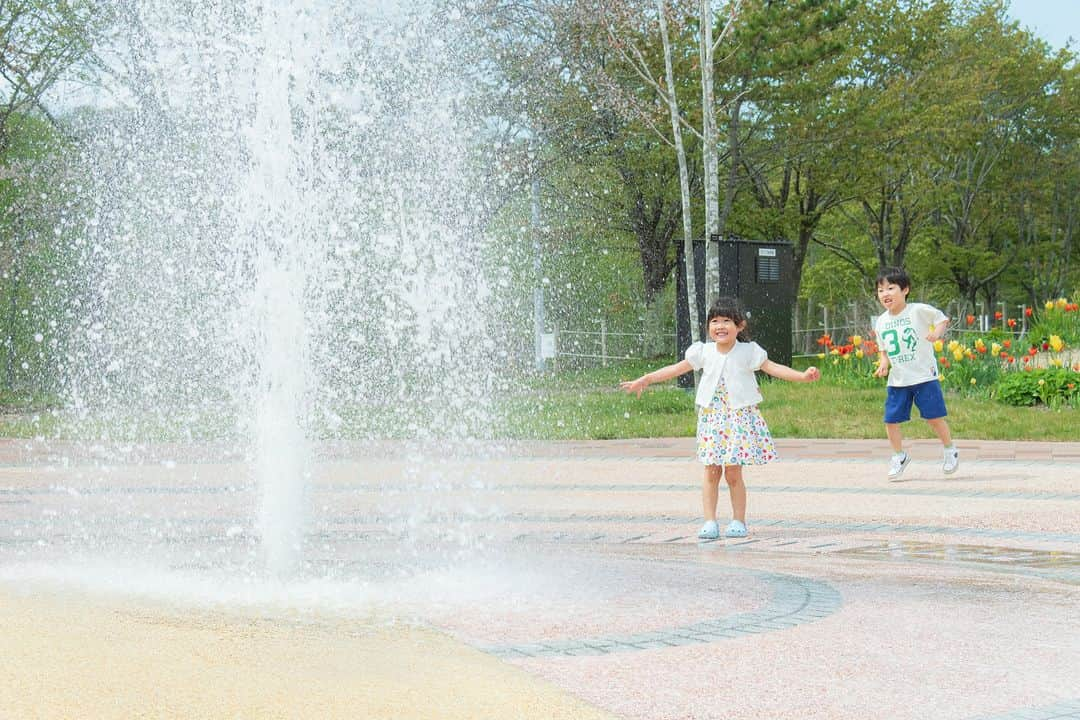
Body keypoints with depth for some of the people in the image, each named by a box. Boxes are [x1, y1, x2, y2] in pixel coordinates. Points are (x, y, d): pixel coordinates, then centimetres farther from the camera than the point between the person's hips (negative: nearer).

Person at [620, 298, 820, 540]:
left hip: (739, 416, -2)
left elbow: (773, 368, -4)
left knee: (733, 472, -3)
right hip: (711, 417, 2)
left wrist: (803, 375, -17)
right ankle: (710, 522, 4)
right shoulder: (703, 352, 5)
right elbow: (675, 369, 9)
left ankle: (739, 521, 9)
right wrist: (643, 381, 9)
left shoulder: (748, 352, -2)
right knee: (711, 471, 0)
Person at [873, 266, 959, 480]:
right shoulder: (881, 322, 5)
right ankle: (899, 456, 22)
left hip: (924, 376, -4)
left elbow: (943, 319, 3)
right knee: (891, 420, 1)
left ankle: (950, 451, 23)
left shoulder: (919, 311, -9)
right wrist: (883, 363, -2)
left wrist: (937, 332, -17)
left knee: (934, 417, -1)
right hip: (897, 381, 4)